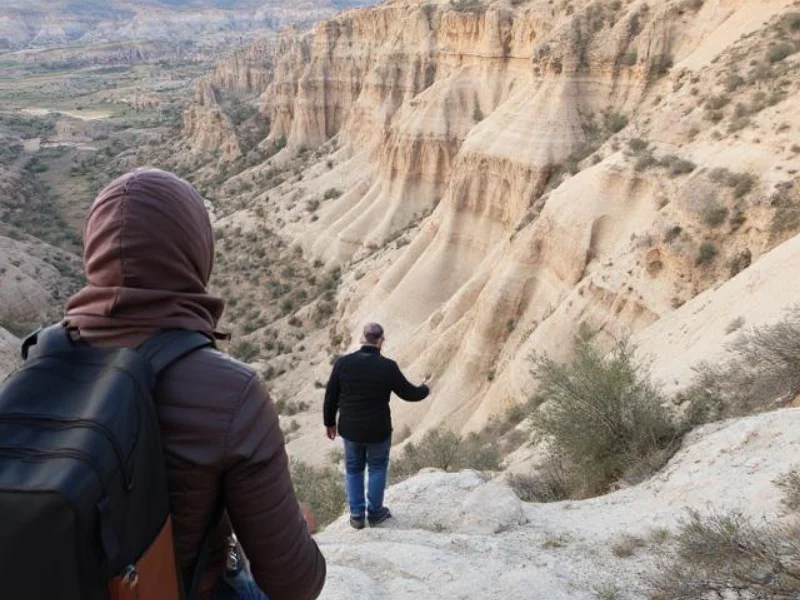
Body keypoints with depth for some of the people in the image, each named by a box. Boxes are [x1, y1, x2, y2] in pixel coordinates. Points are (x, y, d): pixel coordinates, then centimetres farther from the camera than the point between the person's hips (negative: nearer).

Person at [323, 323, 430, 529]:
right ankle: (375, 513, 31)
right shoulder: (388, 367, -17)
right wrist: (425, 389, 17)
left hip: (350, 429, 2)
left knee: (353, 469, 21)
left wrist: (329, 423, 13)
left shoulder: (342, 363, -11)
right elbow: (409, 393, -5)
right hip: (378, 431, -2)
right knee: (377, 468, 20)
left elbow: (330, 397, -3)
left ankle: (356, 514, 29)